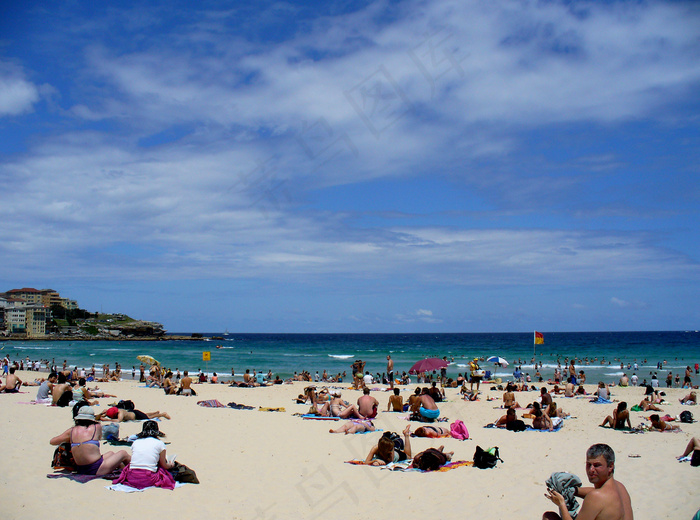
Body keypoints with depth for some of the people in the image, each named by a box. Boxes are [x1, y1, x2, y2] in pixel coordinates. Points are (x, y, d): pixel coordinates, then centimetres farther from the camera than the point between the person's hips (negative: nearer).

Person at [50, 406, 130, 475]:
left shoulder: (72, 431, 3)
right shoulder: (97, 427, -4)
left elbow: (52, 442, 12)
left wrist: (69, 440, 27)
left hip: (81, 470, 5)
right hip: (97, 470, -5)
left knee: (111, 453, 30)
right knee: (123, 453, 18)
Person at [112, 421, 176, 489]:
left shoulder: (135, 442, 15)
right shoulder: (159, 443, 5)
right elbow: (164, 465, 13)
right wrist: (170, 465, 38)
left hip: (132, 479, 4)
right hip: (148, 480, -4)